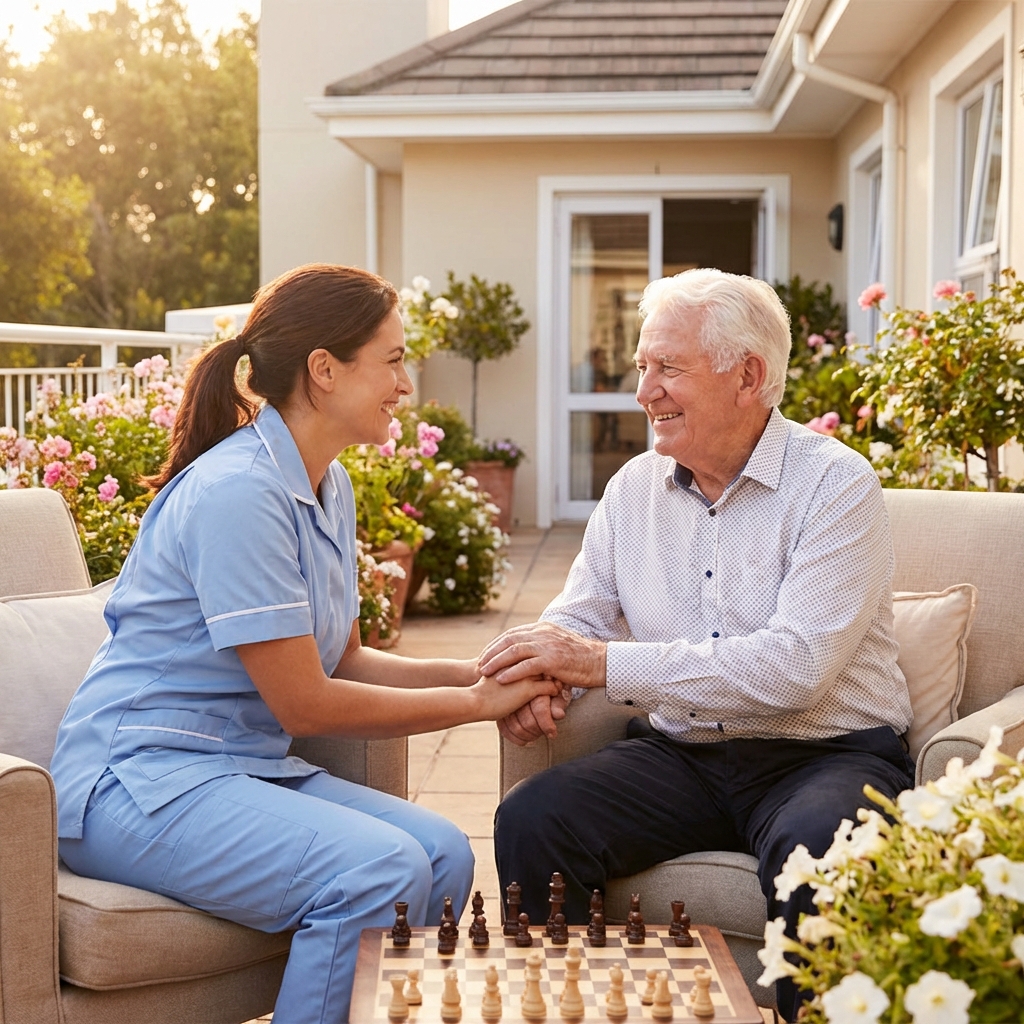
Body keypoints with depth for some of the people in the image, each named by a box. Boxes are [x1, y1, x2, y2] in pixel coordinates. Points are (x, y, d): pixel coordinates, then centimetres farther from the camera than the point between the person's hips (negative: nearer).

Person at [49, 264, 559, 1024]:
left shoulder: (330, 489, 10)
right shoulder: (237, 491, -20)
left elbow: (340, 660, 13)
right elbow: (304, 703, -19)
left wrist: (476, 672, -2)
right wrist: (477, 702, -12)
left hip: (247, 767, 9)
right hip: (142, 778, -9)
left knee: (444, 854, -12)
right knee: (380, 870, -27)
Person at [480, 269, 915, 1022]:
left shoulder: (836, 483, -9)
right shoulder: (635, 487, 9)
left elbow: (797, 665, -21)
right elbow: (578, 620, 13)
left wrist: (605, 663, -22)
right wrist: (536, 678, -13)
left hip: (826, 755, -4)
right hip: (682, 757, 5)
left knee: (815, 845, -36)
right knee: (530, 820, -19)